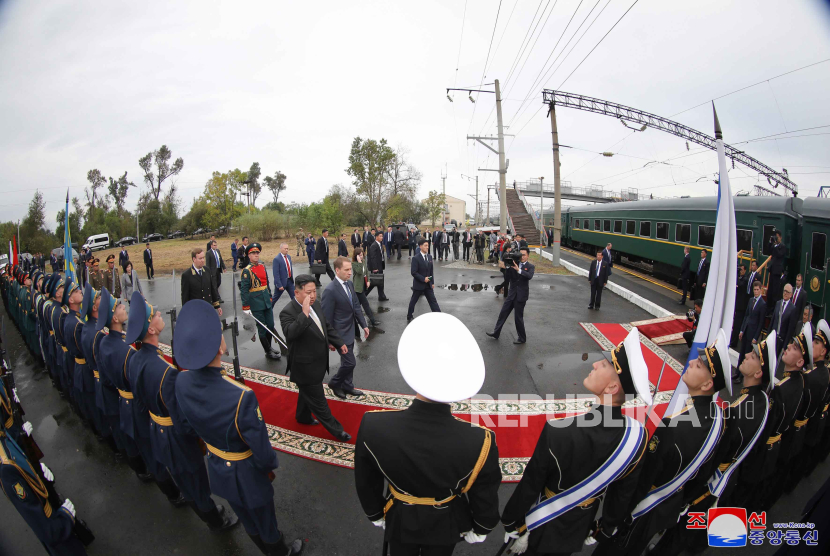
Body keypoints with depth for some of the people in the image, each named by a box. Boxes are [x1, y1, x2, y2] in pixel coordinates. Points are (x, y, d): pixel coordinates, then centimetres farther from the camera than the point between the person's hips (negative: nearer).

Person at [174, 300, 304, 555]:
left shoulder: (182, 382, -22)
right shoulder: (241, 397, -42)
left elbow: (185, 427, -2)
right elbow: (262, 453, -29)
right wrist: (272, 464, -6)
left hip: (217, 469, 6)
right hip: (246, 474, -6)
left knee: (248, 520, 32)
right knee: (266, 526, 26)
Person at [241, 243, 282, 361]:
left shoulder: (262, 266, 8)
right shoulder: (246, 270, -12)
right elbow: (244, 290, -14)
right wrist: (246, 307, -15)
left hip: (266, 302, 6)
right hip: (256, 305, -6)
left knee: (271, 326, 13)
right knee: (262, 329, 4)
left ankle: (269, 346, 32)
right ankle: (268, 352, 16)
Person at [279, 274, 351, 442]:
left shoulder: (315, 304, -2)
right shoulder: (288, 312, -25)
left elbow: (326, 326, 12)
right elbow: (290, 334, -42)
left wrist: (339, 343, 12)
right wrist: (304, 313, -45)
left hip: (318, 362, 8)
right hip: (306, 367, -8)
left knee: (307, 392, 30)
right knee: (318, 401, 7)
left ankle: (303, 416, 52)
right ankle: (336, 429, 21)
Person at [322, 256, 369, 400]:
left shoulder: (349, 283, 0)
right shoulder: (330, 290, -24)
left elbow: (356, 306, 9)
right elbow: (327, 318, -19)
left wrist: (364, 325, 8)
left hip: (350, 330, 8)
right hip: (340, 334, -8)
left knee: (347, 361, 20)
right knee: (350, 362, 0)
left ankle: (347, 386, 38)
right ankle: (334, 383, 25)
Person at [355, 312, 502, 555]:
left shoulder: (373, 427, -35)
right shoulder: (479, 442, -38)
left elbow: (366, 484, -15)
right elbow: (485, 500, -17)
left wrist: (376, 515, 7)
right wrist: (478, 530, 5)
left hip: (398, 521, 0)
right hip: (446, 526, 0)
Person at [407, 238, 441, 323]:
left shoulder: (430, 257, 4)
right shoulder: (416, 258, -15)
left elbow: (431, 271, 10)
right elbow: (413, 272, -17)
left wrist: (432, 282, 8)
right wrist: (423, 279, -21)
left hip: (428, 284, 5)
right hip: (418, 284, -5)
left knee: (433, 301, 3)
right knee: (413, 301, 11)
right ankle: (409, 317, 28)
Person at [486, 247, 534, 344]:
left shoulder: (530, 266, -3)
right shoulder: (514, 264, 6)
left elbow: (529, 276, -23)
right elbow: (507, 276, 1)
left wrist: (518, 270, -33)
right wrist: (508, 267, -14)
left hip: (521, 295, -5)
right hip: (512, 293, 5)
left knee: (518, 317, 1)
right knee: (503, 313, 10)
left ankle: (522, 338, 17)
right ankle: (496, 333, 22)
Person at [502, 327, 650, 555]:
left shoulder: (558, 434, -37)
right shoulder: (638, 436, -22)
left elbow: (530, 485, -23)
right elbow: (624, 493, -6)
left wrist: (511, 524, -4)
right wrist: (605, 531, 12)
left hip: (542, 534, -4)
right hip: (579, 534, 4)